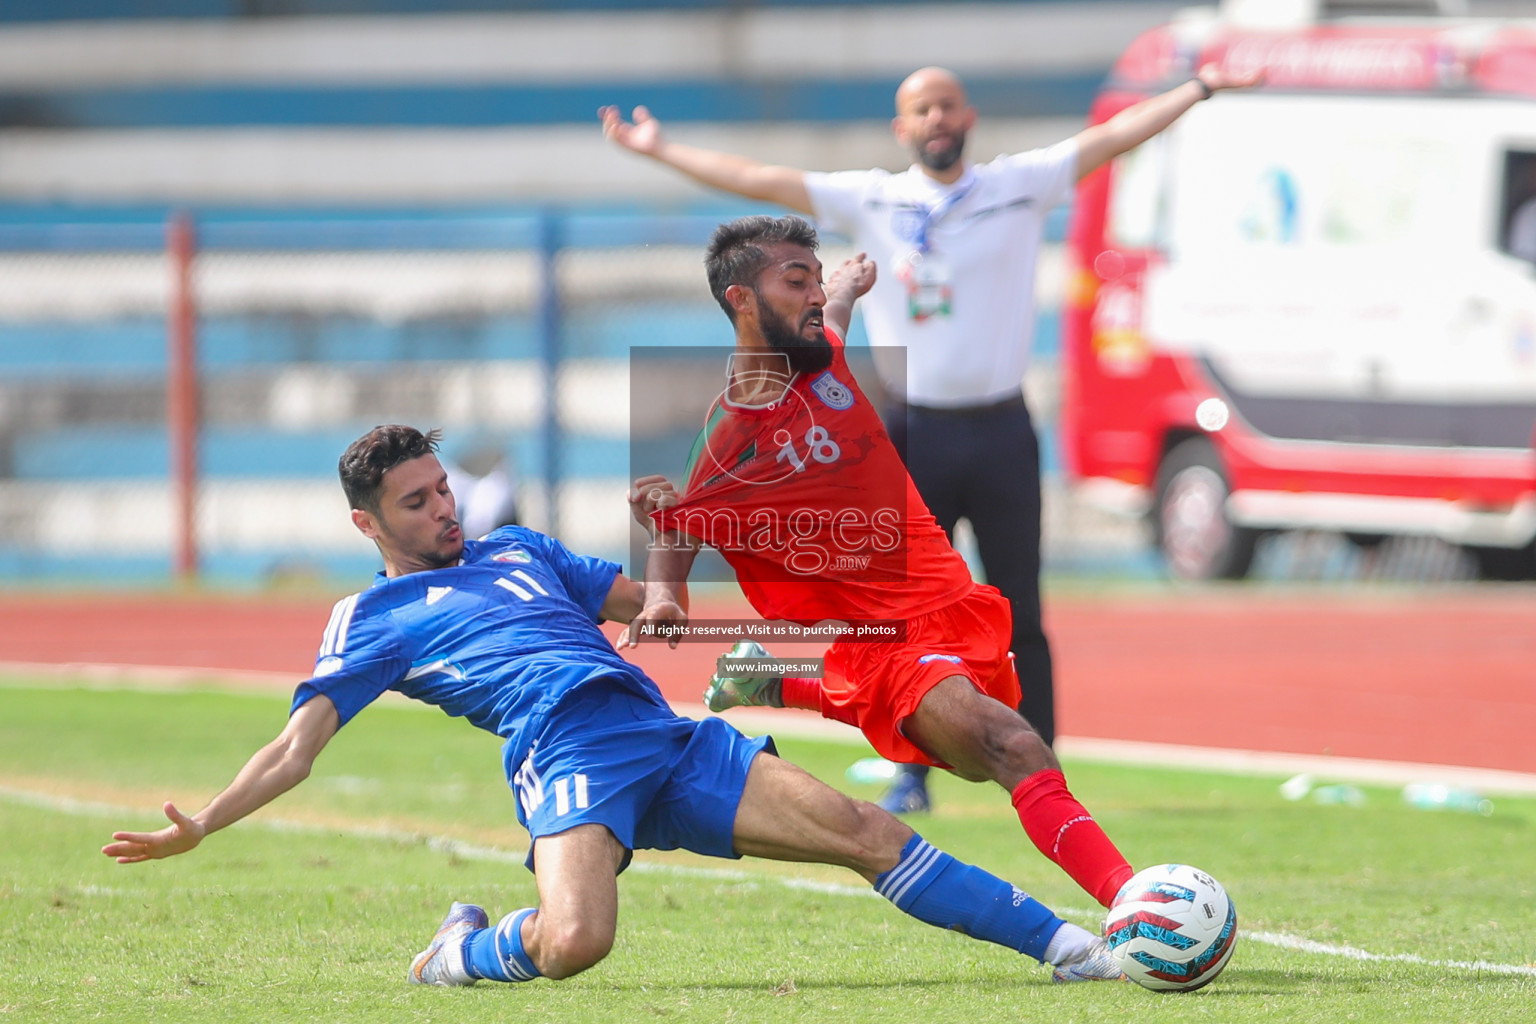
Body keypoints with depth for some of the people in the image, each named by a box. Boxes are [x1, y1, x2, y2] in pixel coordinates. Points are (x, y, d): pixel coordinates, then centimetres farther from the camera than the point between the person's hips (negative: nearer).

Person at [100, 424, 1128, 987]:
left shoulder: (518, 550, 30)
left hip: (667, 738, 5)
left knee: (866, 831, -6)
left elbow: (652, 600, 38)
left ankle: (1065, 944, -4)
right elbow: (298, 747, 8)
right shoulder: (372, 620, 14)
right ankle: (464, 954, -2)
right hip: (566, 758, -5)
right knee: (573, 941, -36)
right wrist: (198, 827, -3)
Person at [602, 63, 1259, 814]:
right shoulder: (870, 201, 4)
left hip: (1000, 432, 0)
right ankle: (911, 773, 8)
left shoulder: (1020, 187, 5)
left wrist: (1203, 88, -2)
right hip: (914, 434, 0)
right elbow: (758, 181, 4)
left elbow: (1113, 137, 2)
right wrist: (660, 151, 1)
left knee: (1020, 616, 2)